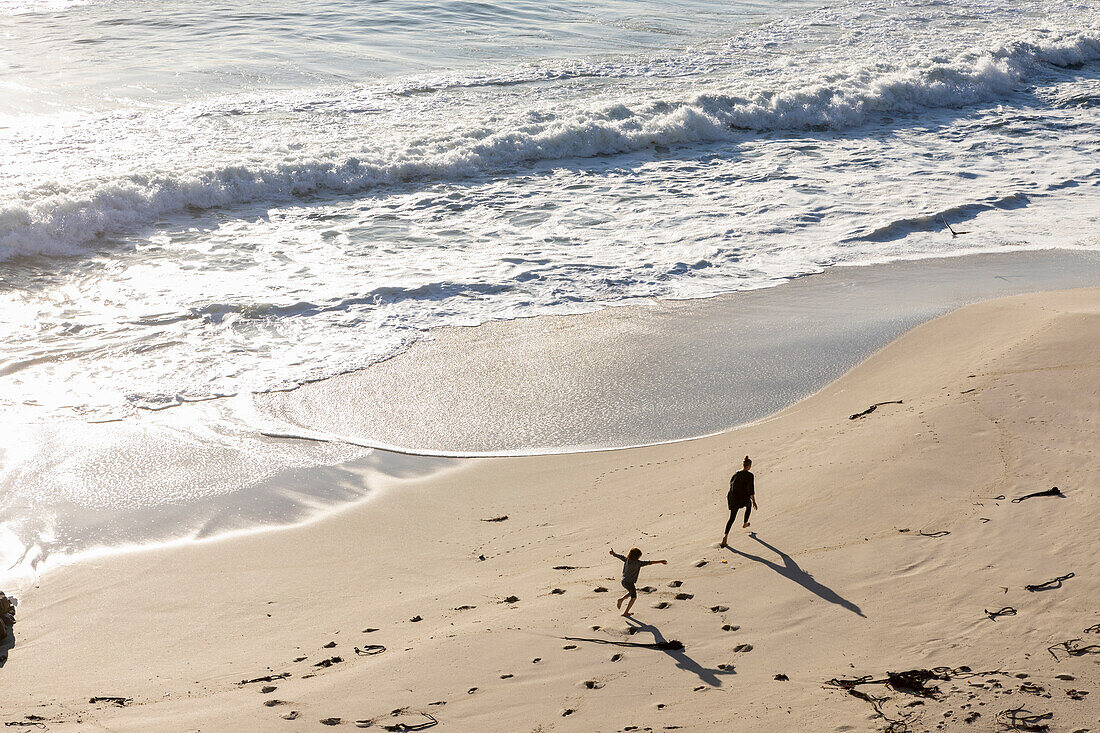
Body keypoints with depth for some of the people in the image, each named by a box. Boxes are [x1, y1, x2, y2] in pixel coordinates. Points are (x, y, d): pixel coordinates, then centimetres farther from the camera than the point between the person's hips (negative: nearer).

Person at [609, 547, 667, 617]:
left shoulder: (626, 559, -4)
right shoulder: (637, 563, -22)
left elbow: (619, 556, 15)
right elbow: (649, 562, -25)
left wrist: (613, 553, 36)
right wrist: (660, 562, -26)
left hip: (624, 581, 7)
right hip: (629, 583, -7)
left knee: (632, 592, 32)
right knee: (634, 597, 16)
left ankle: (621, 600, 19)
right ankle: (626, 613, 21)